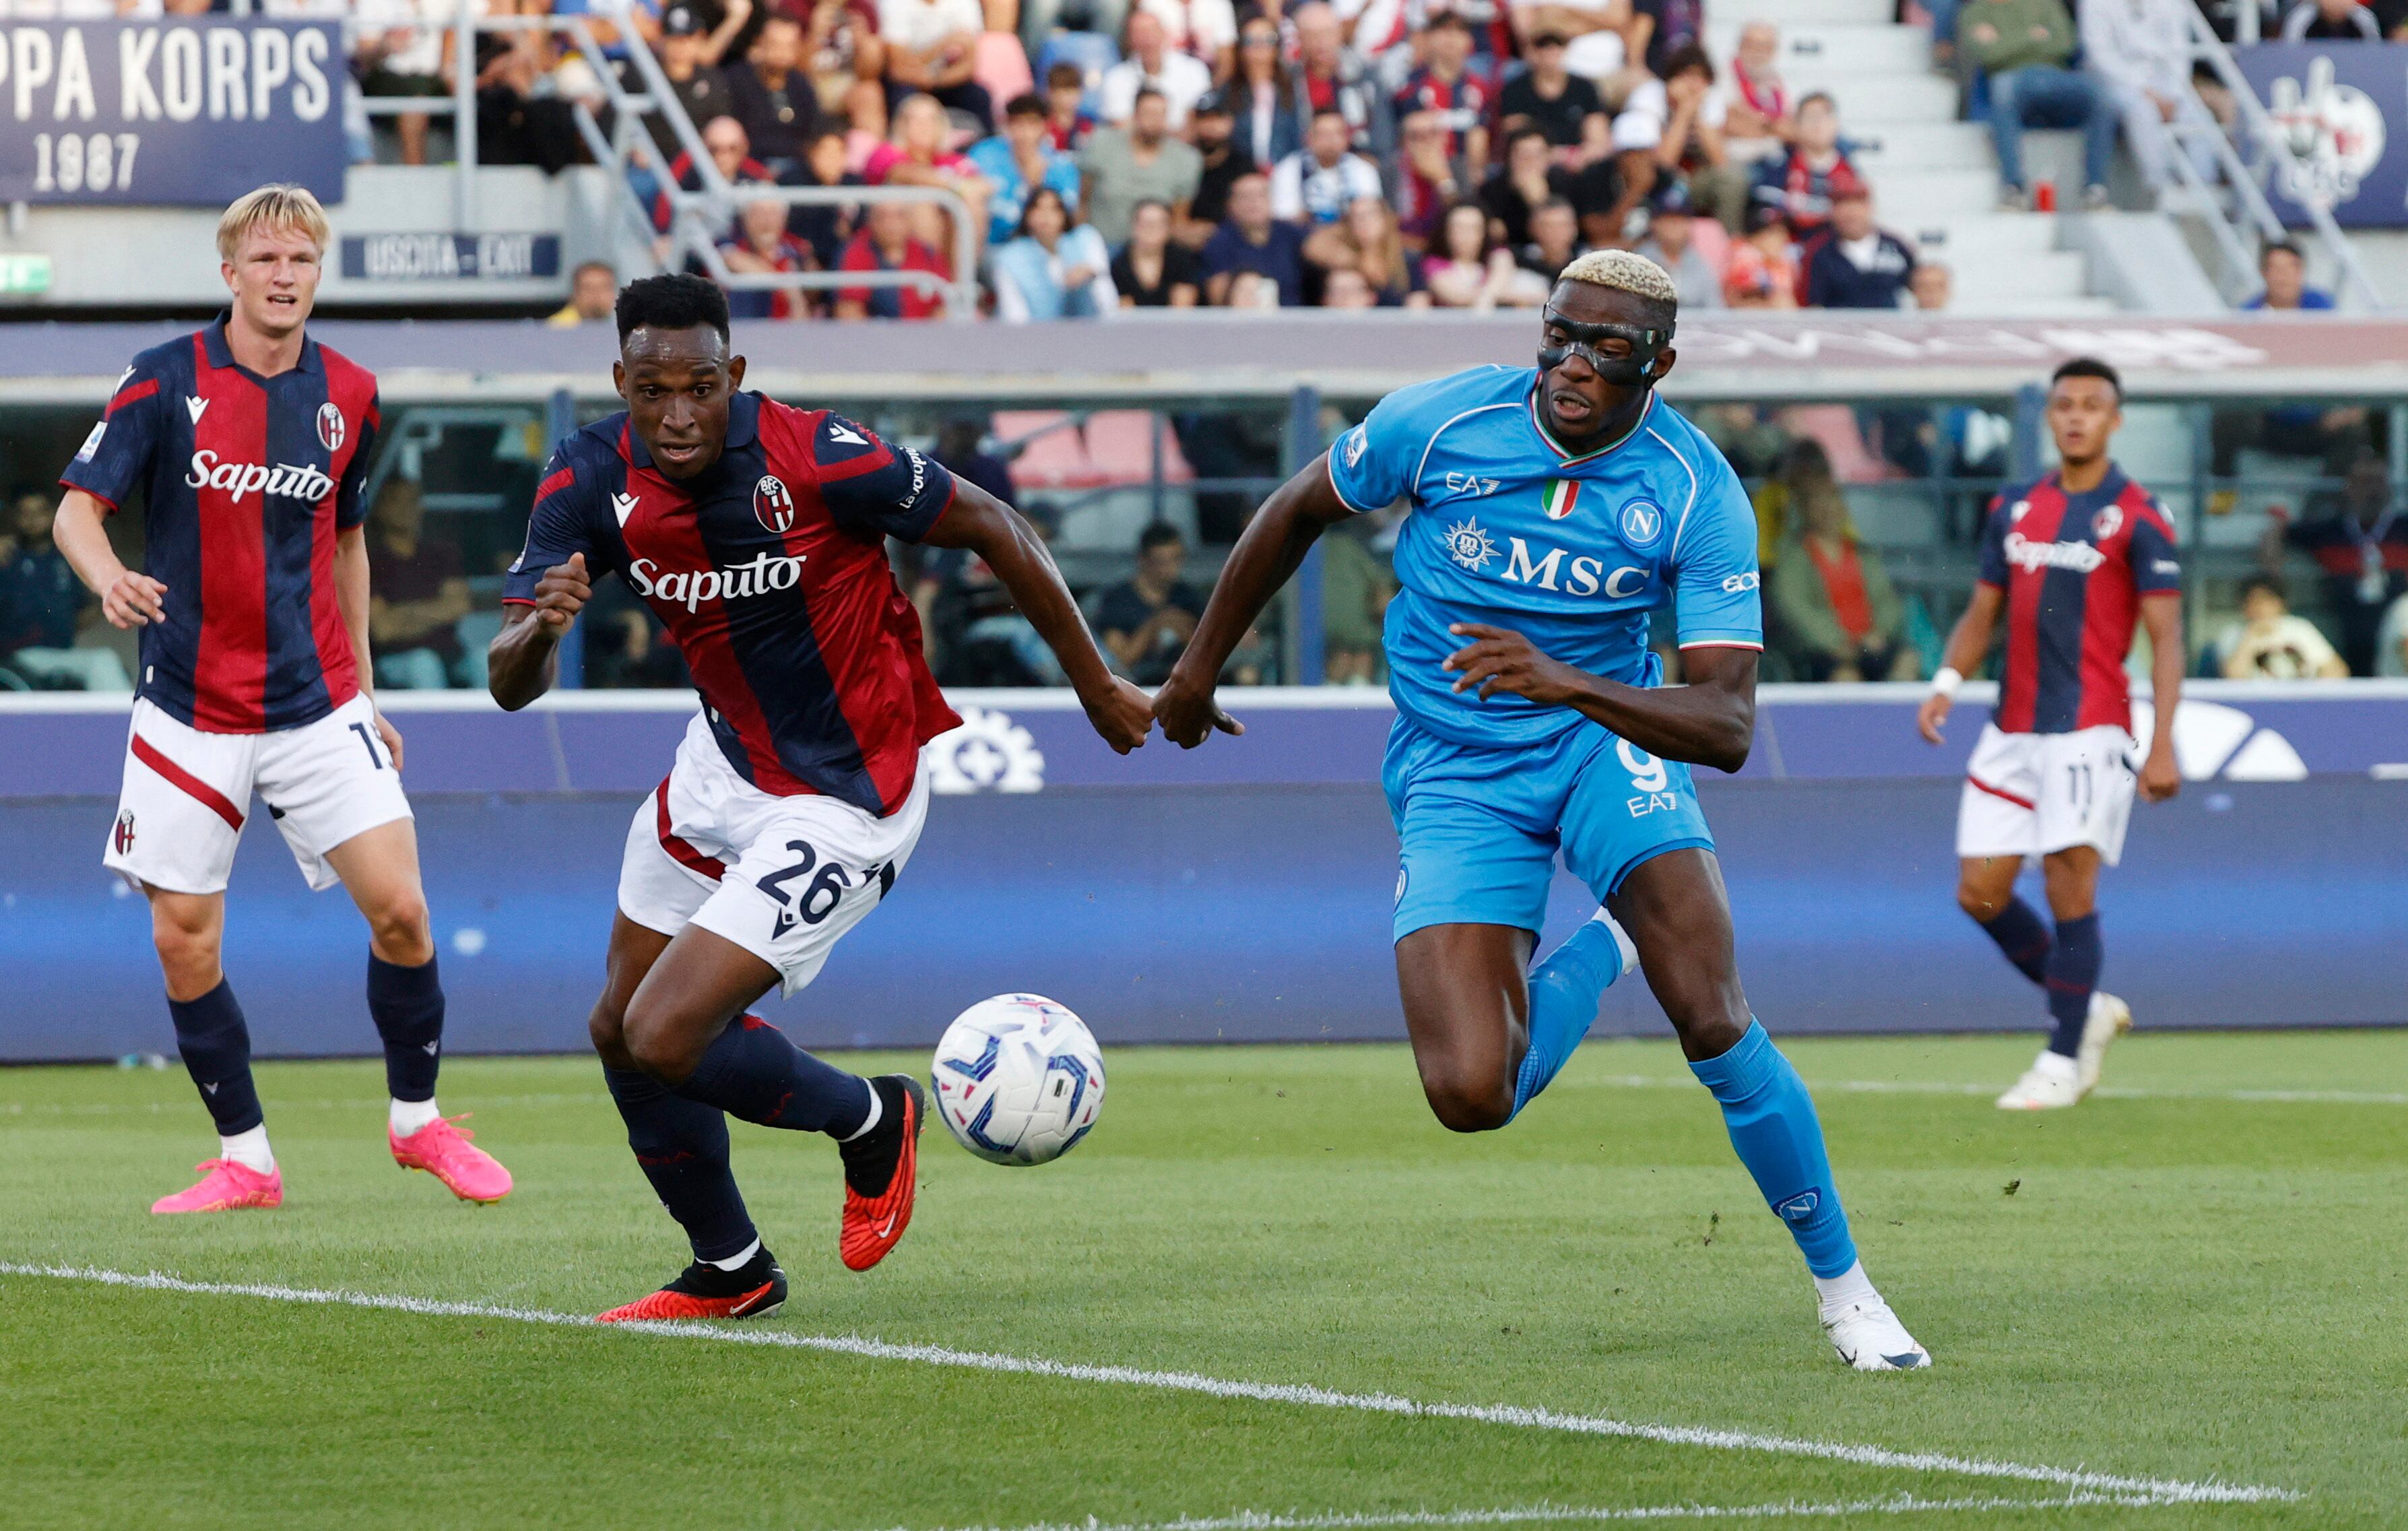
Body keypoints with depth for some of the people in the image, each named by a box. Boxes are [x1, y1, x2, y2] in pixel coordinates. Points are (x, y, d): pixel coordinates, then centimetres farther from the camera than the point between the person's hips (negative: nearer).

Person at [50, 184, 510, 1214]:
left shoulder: (349, 395, 4)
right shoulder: (164, 382, -6)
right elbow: (76, 509, -8)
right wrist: (109, 580, -31)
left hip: (316, 705, 2)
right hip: (190, 713, -2)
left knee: (398, 907, -9)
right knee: (184, 942, -2)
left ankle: (417, 1119, 12)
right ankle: (245, 1159, 13)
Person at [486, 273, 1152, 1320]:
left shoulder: (818, 461, -26)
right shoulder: (590, 483, -12)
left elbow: (993, 529, -13)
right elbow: (510, 684, -14)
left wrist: (1095, 685, -3)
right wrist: (540, 627, -38)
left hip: (844, 797, -7)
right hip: (725, 764, 7)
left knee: (664, 1042, -15)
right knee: (619, 1032, 14)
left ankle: (871, 1122, 13)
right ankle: (729, 1272, 36)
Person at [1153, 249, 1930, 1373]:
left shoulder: (1701, 495, -16)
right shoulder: (1441, 421, -14)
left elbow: (1727, 728, -22)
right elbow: (1297, 514, 6)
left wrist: (1565, 682, -38)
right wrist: (1197, 673, 15)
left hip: (1606, 737, -1)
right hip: (1454, 776, 1)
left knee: (1710, 1021, -23)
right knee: (1471, 1097, -17)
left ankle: (1842, 1286, -2)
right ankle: (1600, 953, 19)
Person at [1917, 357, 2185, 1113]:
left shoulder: (2138, 518, -4)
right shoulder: (2013, 510, 12)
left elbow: (2165, 635, -6)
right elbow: (1983, 612, 17)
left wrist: (2163, 745, -14)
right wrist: (1946, 682, -1)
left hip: (2089, 728, -6)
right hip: (2011, 730, 6)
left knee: (2070, 887, -10)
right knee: (1980, 894, 3)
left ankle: (2062, 1062, -1)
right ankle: (2089, 1009, 21)